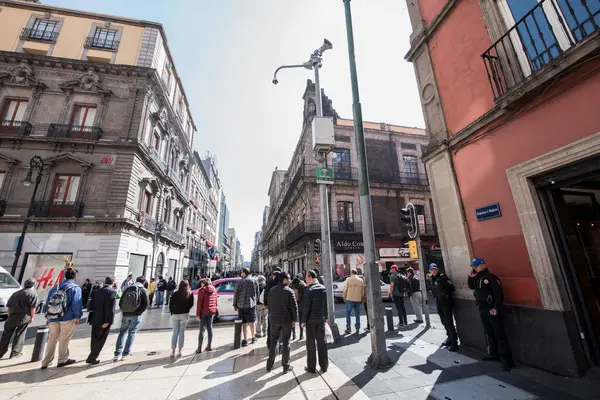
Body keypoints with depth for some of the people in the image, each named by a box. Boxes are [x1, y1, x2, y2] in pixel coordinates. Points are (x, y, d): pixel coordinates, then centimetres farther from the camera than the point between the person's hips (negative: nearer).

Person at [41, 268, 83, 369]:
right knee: (64, 339, 7)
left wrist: (48, 317, 19)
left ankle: (46, 362, 21)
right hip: (67, 319, -5)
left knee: (52, 340, 16)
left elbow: (47, 303, 11)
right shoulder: (76, 288, -10)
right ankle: (63, 360, 17)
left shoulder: (55, 288, 8)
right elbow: (77, 304, -15)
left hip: (53, 319, 5)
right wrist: (78, 317, -3)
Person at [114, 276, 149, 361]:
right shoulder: (143, 290, -6)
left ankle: (118, 354, 12)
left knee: (122, 332, 15)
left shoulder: (128, 289, 6)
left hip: (126, 314, 3)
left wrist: (124, 310, 13)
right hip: (136, 315, -3)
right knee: (131, 333, 9)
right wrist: (140, 311, 2)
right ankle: (125, 353, 12)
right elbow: (146, 303, -13)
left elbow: (120, 302, 5)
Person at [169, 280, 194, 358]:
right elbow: (191, 304, 0)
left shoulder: (175, 293, -4)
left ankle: (173, 351, 13)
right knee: (182, 332, 7)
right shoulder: (190, 294, -4)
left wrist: (172, 313, 10)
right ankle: (179, 351, 8)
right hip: (185, 314, -1)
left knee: (175, 332, 11)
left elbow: (170, 305, -2)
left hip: (175, 314, 1)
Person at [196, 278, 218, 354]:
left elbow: (199, 303, -12)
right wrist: (214, 310, 15)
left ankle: (199, 348, 6)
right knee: (209, 328, 14)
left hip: (204, 312, -5)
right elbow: (216, 301, 9)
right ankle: (209, 346, 21)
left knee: (202, 329, 3)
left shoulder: (202, 290, -9)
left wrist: (198, 314, -8)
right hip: (212, 311, 5)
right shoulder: (214, 290, 8)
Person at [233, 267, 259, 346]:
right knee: (251, 322, 17)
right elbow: (257, 293, 4)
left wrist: (235, 305, 6)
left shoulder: (240, 282, -6)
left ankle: (245, 340, 10)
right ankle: (253, 338, 27)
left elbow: (236, 294, -3)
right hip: (252, 304, 2)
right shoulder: (254, 281, 0)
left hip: (242, 305, -2)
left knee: (244, 323, 7)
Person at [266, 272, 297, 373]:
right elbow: (294, 306, -12)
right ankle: (286, 366, 18)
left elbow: (269, 305, 7)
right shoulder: (289, 291, -13)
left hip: (274, 320, 4)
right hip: (287, 320, -4)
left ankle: (270, 365, 24)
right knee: (286, 342, 8)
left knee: (273, 342, 16)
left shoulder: (271, 291, 1)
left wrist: (271, 317, 15)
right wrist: (294, 319, -2)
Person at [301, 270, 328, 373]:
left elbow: (306, 307, -17)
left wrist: (303, 321, -8)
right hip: (321, 319, 5)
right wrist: (325, 317, 15)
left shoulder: (308, 290, -18)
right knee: (321, 342, 16)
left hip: (311, 320, -5)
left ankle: (311, 367, 18)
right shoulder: (323, 288, 0)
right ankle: (324, 366, 26)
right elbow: (325, 304, 7)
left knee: (311, 343, 8)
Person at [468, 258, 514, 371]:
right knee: (488, 333, 17)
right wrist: (470, 277, 0)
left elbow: (499, 294, -18)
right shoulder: (477, 278, 8)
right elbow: (471, 286, 16)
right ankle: (494, 354, 29)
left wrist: (496, 307, -23)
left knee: (499, 334, -4)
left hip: (491, 309, -8)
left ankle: (507, 359, 2)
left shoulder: (490, 277, -15)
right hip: (482, 309, 8)